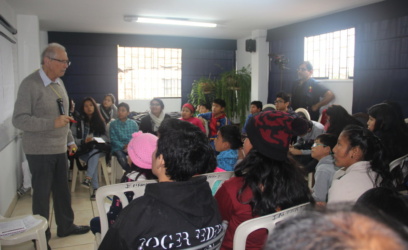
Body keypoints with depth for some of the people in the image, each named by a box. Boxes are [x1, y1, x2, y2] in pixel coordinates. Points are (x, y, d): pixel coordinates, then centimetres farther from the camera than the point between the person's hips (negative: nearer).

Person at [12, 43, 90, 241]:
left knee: (62, 190, 15)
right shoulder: (30, 84, -15)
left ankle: (66, 226, 31)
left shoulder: (59, 83, 8)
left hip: (59, 149, 6)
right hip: (40, 152, -6)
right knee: (42, 193, 6)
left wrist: (70, 140, 17)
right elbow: (18, 119, -18)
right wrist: (53, 123, -28)